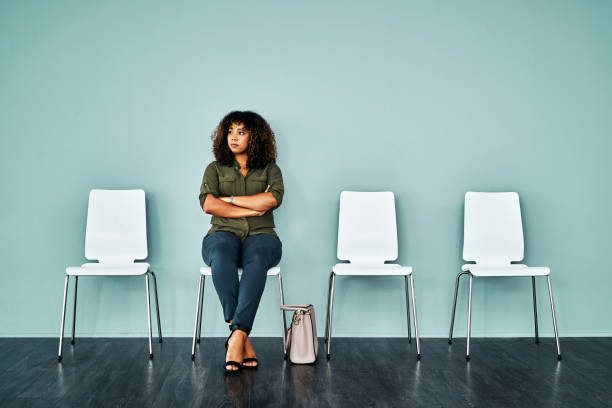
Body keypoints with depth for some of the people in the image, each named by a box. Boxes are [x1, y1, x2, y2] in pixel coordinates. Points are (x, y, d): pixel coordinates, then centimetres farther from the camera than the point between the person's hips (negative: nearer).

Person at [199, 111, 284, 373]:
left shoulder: (270, 169, 15)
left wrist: (230, 199, -3)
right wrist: (252, 209, -5)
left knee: (256, 260, -38)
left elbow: (273, 199, -7)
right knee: (222, 256, -38)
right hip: (224, 234, 0)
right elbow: (207, 204, -2)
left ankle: (237, 336, -42)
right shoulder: (215, 169, 17)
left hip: (260, 236, 0)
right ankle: (244, 341, -39)